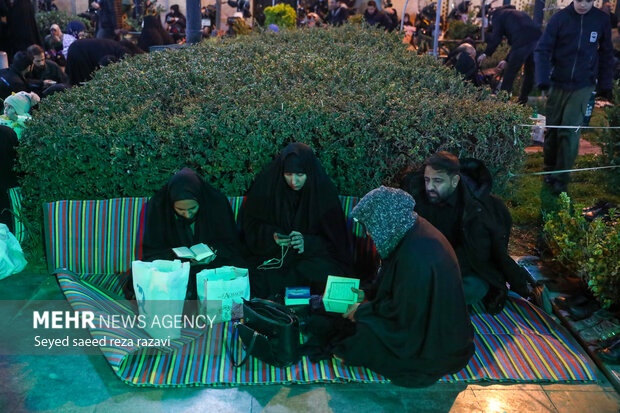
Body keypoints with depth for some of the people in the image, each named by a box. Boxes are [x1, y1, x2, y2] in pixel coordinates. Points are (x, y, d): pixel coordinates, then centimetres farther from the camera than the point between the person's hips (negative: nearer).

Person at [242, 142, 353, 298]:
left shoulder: (323, 190, -8)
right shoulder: (267, 184, -5)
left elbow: (333, 240, -5)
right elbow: (251, 224, 2)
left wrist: (307, 242, -24)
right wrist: (271, 236, -19)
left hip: (312, 255, 1)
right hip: (272, 255, 0)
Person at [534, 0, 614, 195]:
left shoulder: (602, 20, 0)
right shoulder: (560, 18, -6)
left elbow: (606, 53, 9)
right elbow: (542, 50, -8)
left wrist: (606, 84, 7)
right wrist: (542, 78, -21)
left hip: (583, 86, 0)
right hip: (558, 84, 0)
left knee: (570, 131, -6)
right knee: (552, 129, 7)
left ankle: (561, 179, 2)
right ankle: (550, 170, 26)